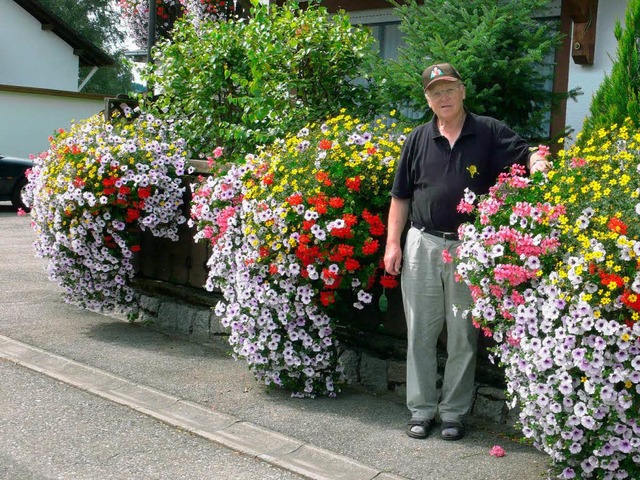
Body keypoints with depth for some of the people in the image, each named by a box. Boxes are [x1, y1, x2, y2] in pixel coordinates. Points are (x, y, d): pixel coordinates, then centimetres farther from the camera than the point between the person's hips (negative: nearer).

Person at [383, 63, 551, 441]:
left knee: (464, 335, 7)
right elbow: (401, 196, 10)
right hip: (423, 245, 2)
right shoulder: (419, 139, 8)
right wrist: (393, 243, 5)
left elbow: (526, 154, -8)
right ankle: (422, 409, 20)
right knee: (421, 332, 8)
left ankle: (454, 411, 20)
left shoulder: (490, 133, 0)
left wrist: (537, 162, -33)